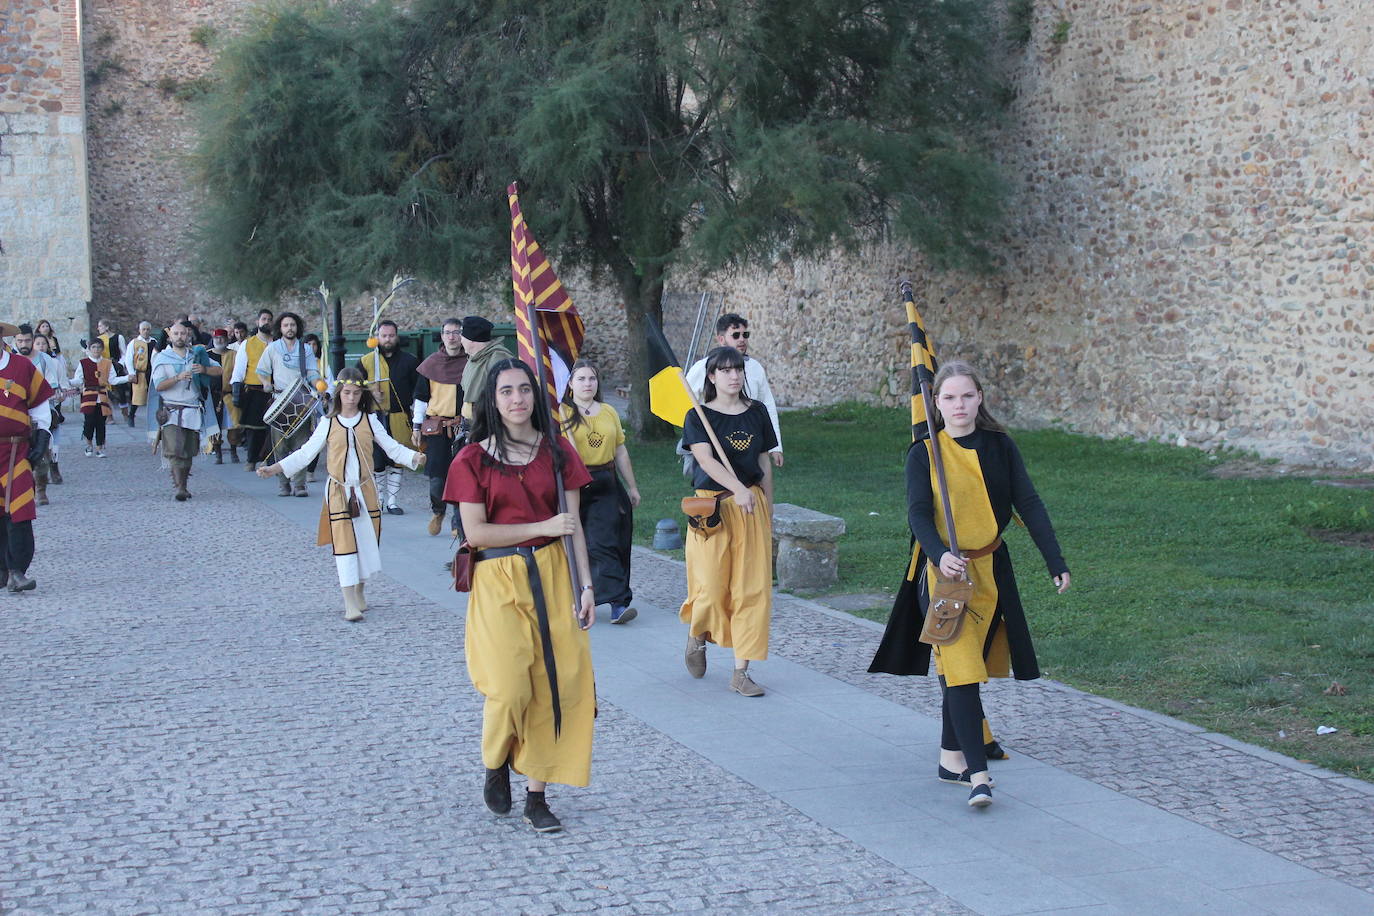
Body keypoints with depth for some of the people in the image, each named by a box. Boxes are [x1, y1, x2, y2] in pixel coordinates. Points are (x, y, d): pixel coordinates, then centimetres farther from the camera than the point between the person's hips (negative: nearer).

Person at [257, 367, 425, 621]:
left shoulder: (370, 421, 4)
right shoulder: (329, 425, 1)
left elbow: (392, 447, 0)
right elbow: (305, 453, 2)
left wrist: (413, 457, -18)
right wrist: (275, 468, -7)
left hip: (366, 491, 2)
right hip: (339, 492, -2)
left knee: (367, 541, 7)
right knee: (344, 543, -8)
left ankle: (359, 593, 26)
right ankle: (350, 603, -10)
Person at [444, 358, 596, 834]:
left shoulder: (557, 451, 6)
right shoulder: (474, 459, -1)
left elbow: (573, 525, 7)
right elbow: (475, 532, -8)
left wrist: (587, 585, 1)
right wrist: (542, 527, -12)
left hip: (550, 575, 3)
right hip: (498, 580, -2)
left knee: (554, 684, -3)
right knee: (510, 689, -13)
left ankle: (537, 795, 9)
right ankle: (496, 767, 18)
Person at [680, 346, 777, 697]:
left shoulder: (757, 412, 8)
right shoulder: (698, 417, -4)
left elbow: (764, 463, 14)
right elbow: (706, 460, -19)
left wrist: (769, 512, 12)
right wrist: (738, 490, -35)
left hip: (753, 506, 3)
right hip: (713, 508, -3)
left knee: (752, 589, -1)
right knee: (712, 586, -4)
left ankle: (741, 672, 4)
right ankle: (697, 635, 30)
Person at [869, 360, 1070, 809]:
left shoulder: (1000, 447, 3)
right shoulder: (924, 454, -5)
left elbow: (1029, 505, 2)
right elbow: (918, 512, -15)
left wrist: (1056, 562, -5)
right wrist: (939, 554, -33)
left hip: (992, 571, 4)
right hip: (946, 574, -4)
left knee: (970, 666, 12)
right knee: (961, 669, -12)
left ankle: (951, 757, 27)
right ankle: (978, 774, -15)